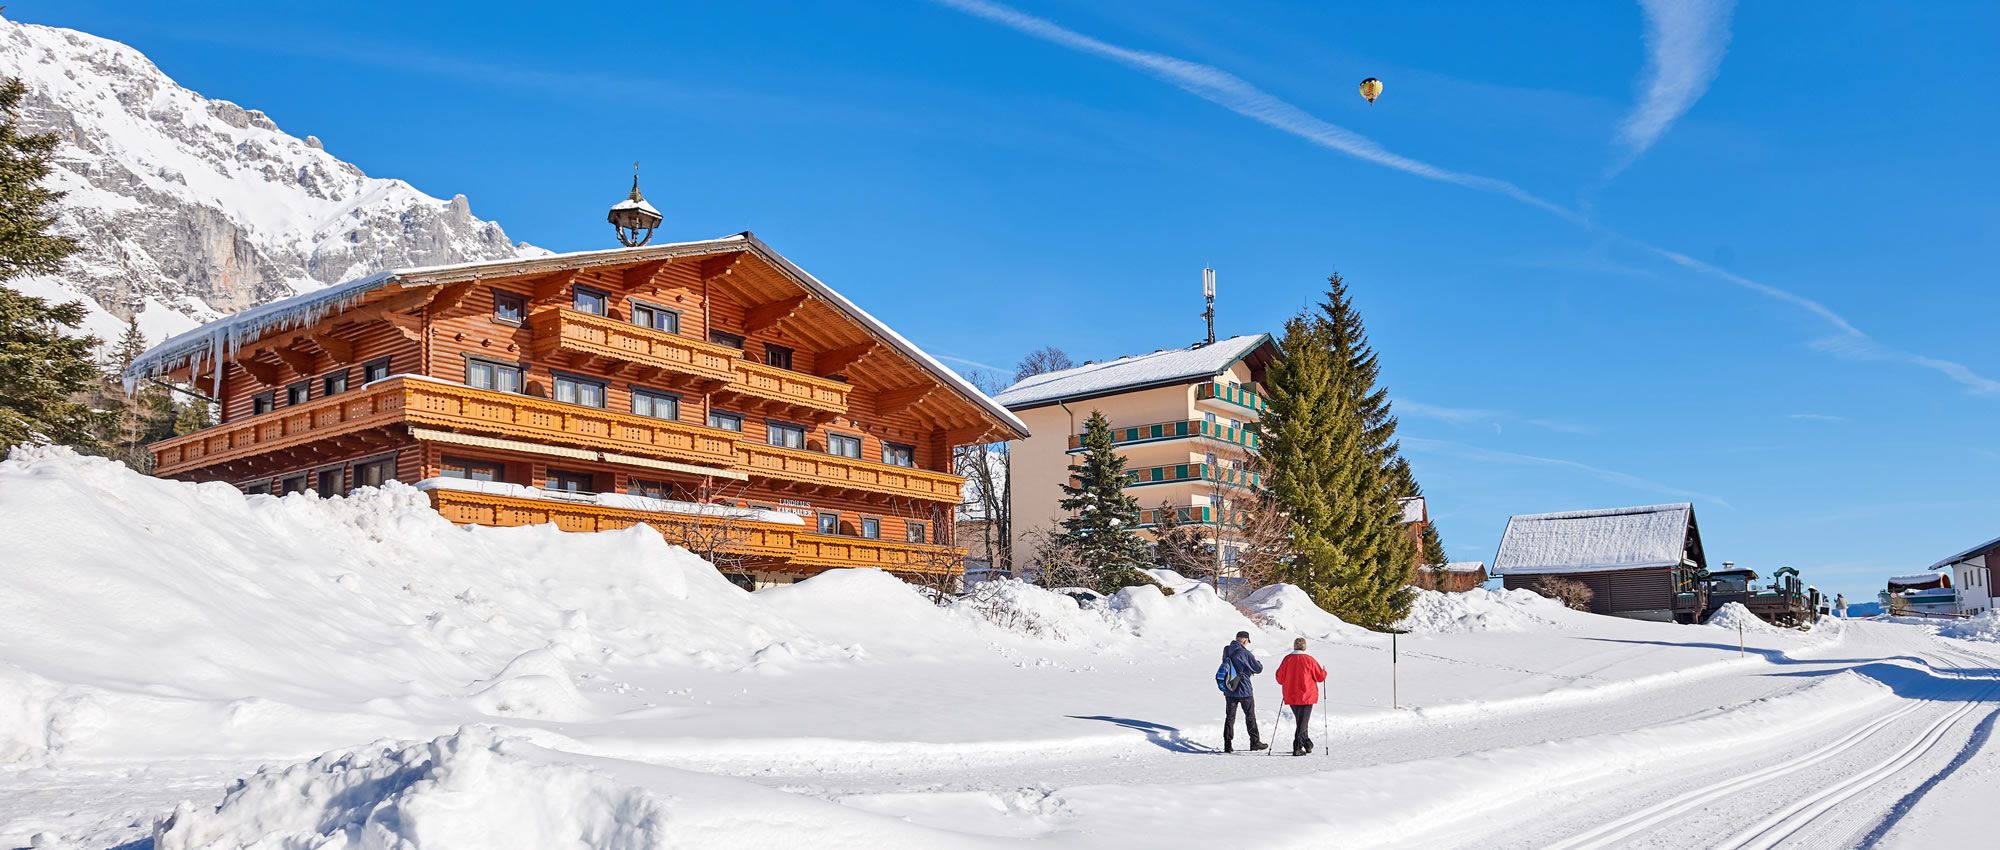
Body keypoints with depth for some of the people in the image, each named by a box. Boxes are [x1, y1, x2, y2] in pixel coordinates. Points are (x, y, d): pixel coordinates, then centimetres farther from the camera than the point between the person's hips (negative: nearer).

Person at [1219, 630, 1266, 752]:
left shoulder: (1226, 651, 0)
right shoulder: (1244, 653, -18)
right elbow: (1258, 669, -10)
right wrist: (1258, 663, 13)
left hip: (1229, 691, 5)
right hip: (1244, 690, -4)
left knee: (1229, 717, 10)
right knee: (1250, 716, 12)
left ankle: (1228, 744, 6)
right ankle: (1255, 742, 20)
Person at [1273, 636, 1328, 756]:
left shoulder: (1287, 659, -1)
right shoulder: (1309, 660, -11)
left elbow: (1279, 678, 5)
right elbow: (1320, 676, -3)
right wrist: (1324, 671, 19)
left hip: (1291, 696, 4)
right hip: (1306, 696, -4)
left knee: (1300, 720, 21)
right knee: (1302, 722, 0)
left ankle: (1307, 744, 29)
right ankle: (1297, 748, -7)